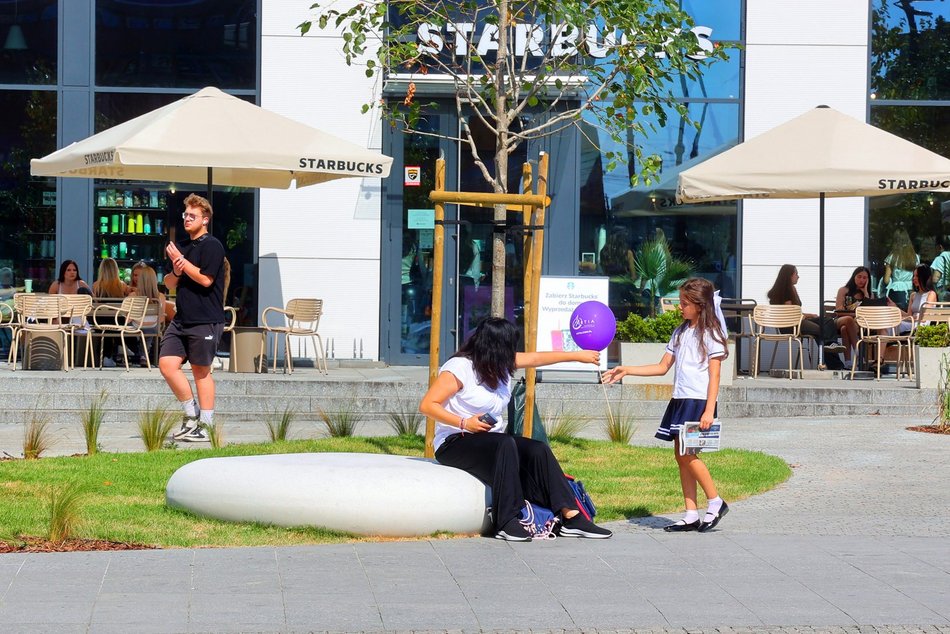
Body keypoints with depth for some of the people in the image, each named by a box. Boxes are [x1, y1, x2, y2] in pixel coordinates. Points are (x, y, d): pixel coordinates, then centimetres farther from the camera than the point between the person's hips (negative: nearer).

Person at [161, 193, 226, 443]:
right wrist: (176, 272, -3)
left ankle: (205, 426, 6)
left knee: (201, 371, -2)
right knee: (167, 364, -2)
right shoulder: (182, 246, 17)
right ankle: (191, 415, 9)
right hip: (181, 318, 7)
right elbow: (169, 284, 19)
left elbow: (205, 279, -17)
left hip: (205, 320, -7)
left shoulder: (211, 245, -7)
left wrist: (180, 260, -12)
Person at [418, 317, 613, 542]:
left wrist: (578, 356, 28)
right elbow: (427, 405, -16)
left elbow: (535, 358, 22)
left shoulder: (501, 363, 11)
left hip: (490, 441, 8)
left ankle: (572, 517, -22)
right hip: (454, 443, -8)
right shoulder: (459, 367, -13)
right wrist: (464, 423, -25)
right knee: (505, 444, -35)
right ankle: (507, 523, -36)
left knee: (538, 450, -16)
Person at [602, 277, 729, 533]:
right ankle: (691, 516, 8)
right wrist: (626, 371, 10)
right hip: (680, 399, 8)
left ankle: (715, 502, 2)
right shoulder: (680, 332, 15)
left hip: (699, 400, -8)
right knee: (681, 456, 5)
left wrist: (709, 410, -17)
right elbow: (662, 367, 17)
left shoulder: (710, 334, -6)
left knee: (686, 454, -12)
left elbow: (714, 376, -10)